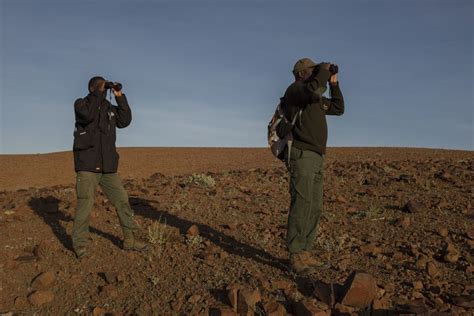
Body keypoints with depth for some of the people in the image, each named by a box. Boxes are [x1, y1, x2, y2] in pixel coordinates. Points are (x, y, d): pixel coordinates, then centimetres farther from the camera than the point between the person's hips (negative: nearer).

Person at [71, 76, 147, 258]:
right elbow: (88, 115, -20)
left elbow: (125, 121, 1)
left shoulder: (110, 108, 16)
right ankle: (80, 244, 7)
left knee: (122, 200, 4)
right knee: (85, 204, -7)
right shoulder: (81, 104, 3)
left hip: (108, 166, 5)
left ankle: (129, 239, 13)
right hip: (87, 165, -5)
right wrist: (99, 91, -15)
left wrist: (120, 97, -1)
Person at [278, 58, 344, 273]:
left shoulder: (315, 99, 25)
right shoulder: (294, 89, -3)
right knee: (301, 206, -14)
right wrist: (324, 70, -6)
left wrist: (334, 84, 24)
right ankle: (295, 257, -9)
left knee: (314, 208, 7)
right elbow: (315, 90, -25)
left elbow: (339, 109, 31)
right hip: (302, 156, -10)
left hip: (315, 159, 10)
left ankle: (305, 254, 12)